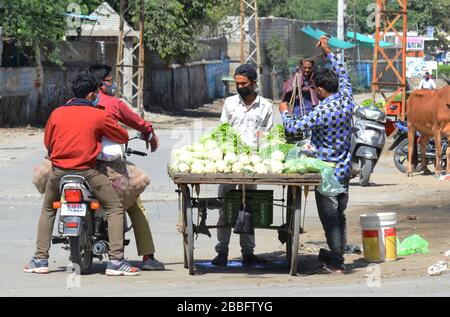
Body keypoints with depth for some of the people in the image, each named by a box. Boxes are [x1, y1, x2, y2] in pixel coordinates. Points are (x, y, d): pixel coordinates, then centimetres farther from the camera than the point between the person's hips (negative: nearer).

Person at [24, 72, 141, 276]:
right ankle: (115, 261, -6)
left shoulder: (57, 113, 8)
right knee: (115, 208, 6)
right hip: (86, 171, -4)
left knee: (47, 210, 27)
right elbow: (123, 137, 6)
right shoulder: (99, 115, -1)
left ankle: (40, 259, 19)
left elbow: (47, 142, 17)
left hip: (59, 170, 4)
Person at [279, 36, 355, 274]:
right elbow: (342, 75, 18)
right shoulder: (346, 100, -1)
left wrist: (284, 112, 3)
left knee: (330, 218, -3)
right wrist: (328, 53, 25)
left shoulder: (323, 112, -21)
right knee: (339, 215, 15)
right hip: (345, 170, 8)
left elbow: (293, 128, -17)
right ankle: (338, 256, 22)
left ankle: (336, 263, -1)